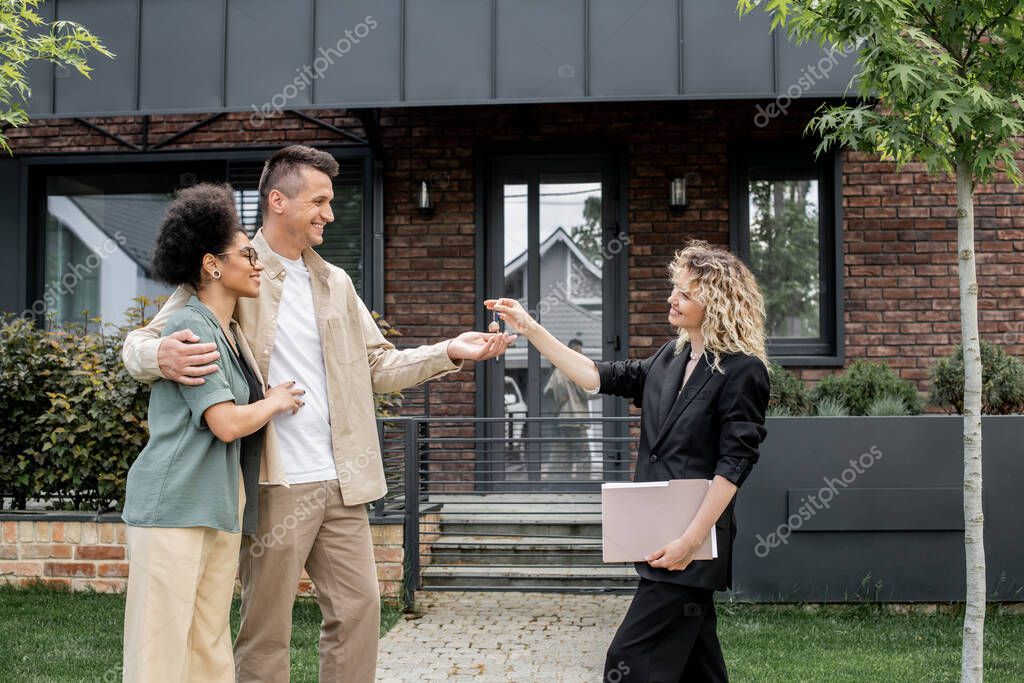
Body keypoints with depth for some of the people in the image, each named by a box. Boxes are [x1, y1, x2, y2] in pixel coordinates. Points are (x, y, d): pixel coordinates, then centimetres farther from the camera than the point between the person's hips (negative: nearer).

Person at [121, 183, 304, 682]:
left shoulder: (231, 333, 16)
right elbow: (228, 422, -17)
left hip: (222, 509, 9)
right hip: (174, 507, -9)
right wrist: (275, 401, -2)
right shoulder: (190, 328, -11)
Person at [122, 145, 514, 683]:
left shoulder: (336, 284, 13)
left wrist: (450, 352, -1)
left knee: (359, 607, 10)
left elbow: (378, 365, 13)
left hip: (341, 482, 6)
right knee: (266, 629, 4)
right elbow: (140, 344, -6)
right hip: (275, 485, -6)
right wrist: (160, 356, -30)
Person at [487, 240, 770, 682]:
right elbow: (597, 377, 13)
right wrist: (529, 328, 9)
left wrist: (690, 540, -19)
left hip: (692, 543, -8)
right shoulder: (670, 359, 11)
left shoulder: (741, 371, -12)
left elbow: (733, 463, -15)